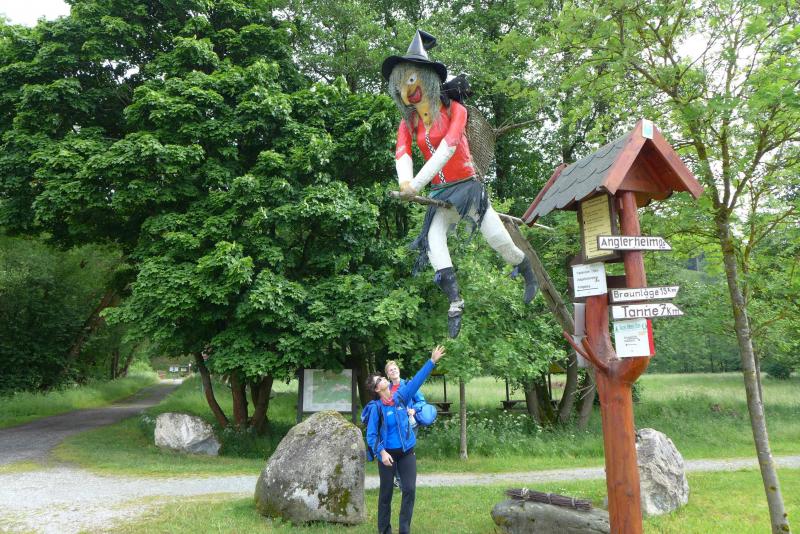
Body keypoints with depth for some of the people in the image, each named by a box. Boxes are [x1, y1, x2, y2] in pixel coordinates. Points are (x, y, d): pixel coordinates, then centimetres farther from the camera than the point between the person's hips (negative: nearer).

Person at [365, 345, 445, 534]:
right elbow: (371, 435, -9)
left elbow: (417, 380, -3)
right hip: (388, 454, -3)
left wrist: (432, 361, -6)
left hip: (407, 452, 3)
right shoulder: (377, 408, -12)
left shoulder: (401, 396, -2)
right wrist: (381, 452, -23)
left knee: (409, 490, -1)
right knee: (386, 493, 8)